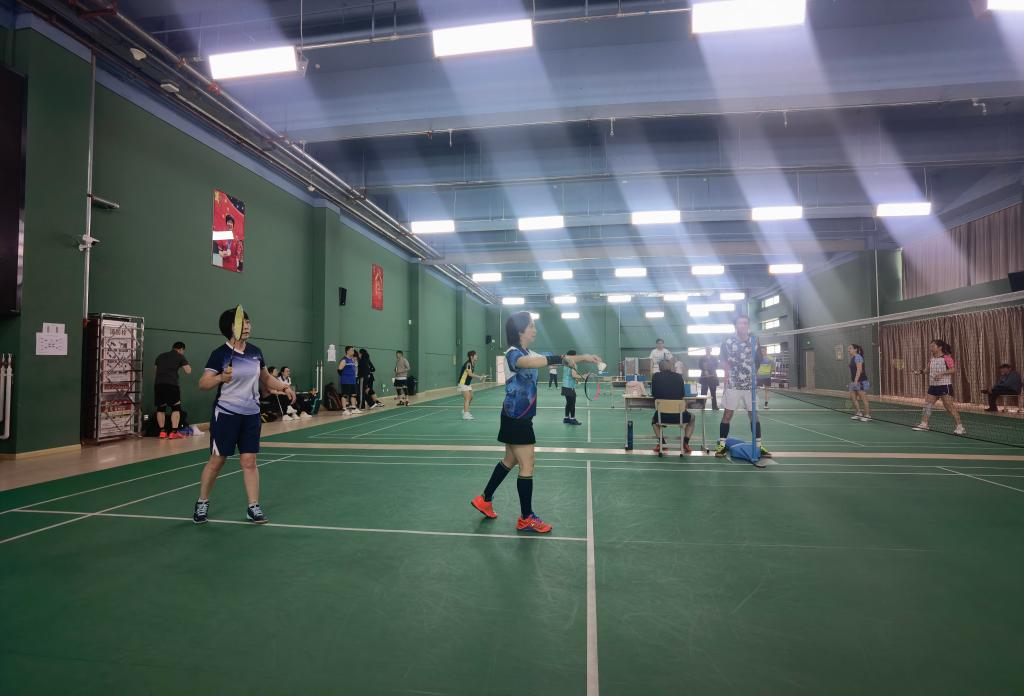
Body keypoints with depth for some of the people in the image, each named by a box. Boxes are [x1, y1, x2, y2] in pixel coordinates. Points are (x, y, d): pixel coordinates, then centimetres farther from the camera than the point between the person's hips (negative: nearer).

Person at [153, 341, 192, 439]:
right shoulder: (180, 357, 9)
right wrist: (185, 365, 23)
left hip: (158, 384, 4)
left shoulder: (160, 356, 23)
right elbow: (188, 371, 3)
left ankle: (162, 432, 16)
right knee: (176, 407, 5)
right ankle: (174, 432, -1)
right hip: (171, 384, -4)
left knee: (160, 407, 17)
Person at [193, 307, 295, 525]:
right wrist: (221, 378, -30)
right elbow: (202, 384, -11)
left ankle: (253, 507, 11)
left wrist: (284, 387, 3)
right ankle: (202, 503, 27)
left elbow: (266, 378, 18)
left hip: (251, 415, 4)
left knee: (249, 461, 3)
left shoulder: (256, 352, 5)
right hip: (226, 414, -3)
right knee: (216, 461, 6)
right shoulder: (220, 354, -9)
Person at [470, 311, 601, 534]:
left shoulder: (529, 354, 12)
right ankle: (526, 519, 9)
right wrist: (562, 358, -43)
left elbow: (548, 361, 9)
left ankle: (484, 499, 32)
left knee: (510, 460, 19)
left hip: (520, 418, 10)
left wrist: (584, 357, 0)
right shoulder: (513, 353, -18)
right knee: (527, 466, -3)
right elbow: (530, 363, -41)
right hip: (515, 418, -10)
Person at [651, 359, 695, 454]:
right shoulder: (678, 376, 0)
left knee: (654, 419, 36)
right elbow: (683, 394, 12)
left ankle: (661, 443, 23)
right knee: (691, 418, 33)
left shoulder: (656, 376, -2)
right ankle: (685, 442, 18)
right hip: (678, 415, 0)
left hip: (662, 415, 0)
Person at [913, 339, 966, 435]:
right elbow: (929, 370, 20)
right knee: (927, 404, 8)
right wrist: (921, 372, 4)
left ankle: (960, 427, -2)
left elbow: (953, 370, -16)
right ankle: (924, 424, 15)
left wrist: (942, 374, -27)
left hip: (945, 385, -8)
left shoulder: (946, 358, -11)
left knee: (949, 406, -8)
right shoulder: (931, 359, 11)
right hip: (933, 386, 8)